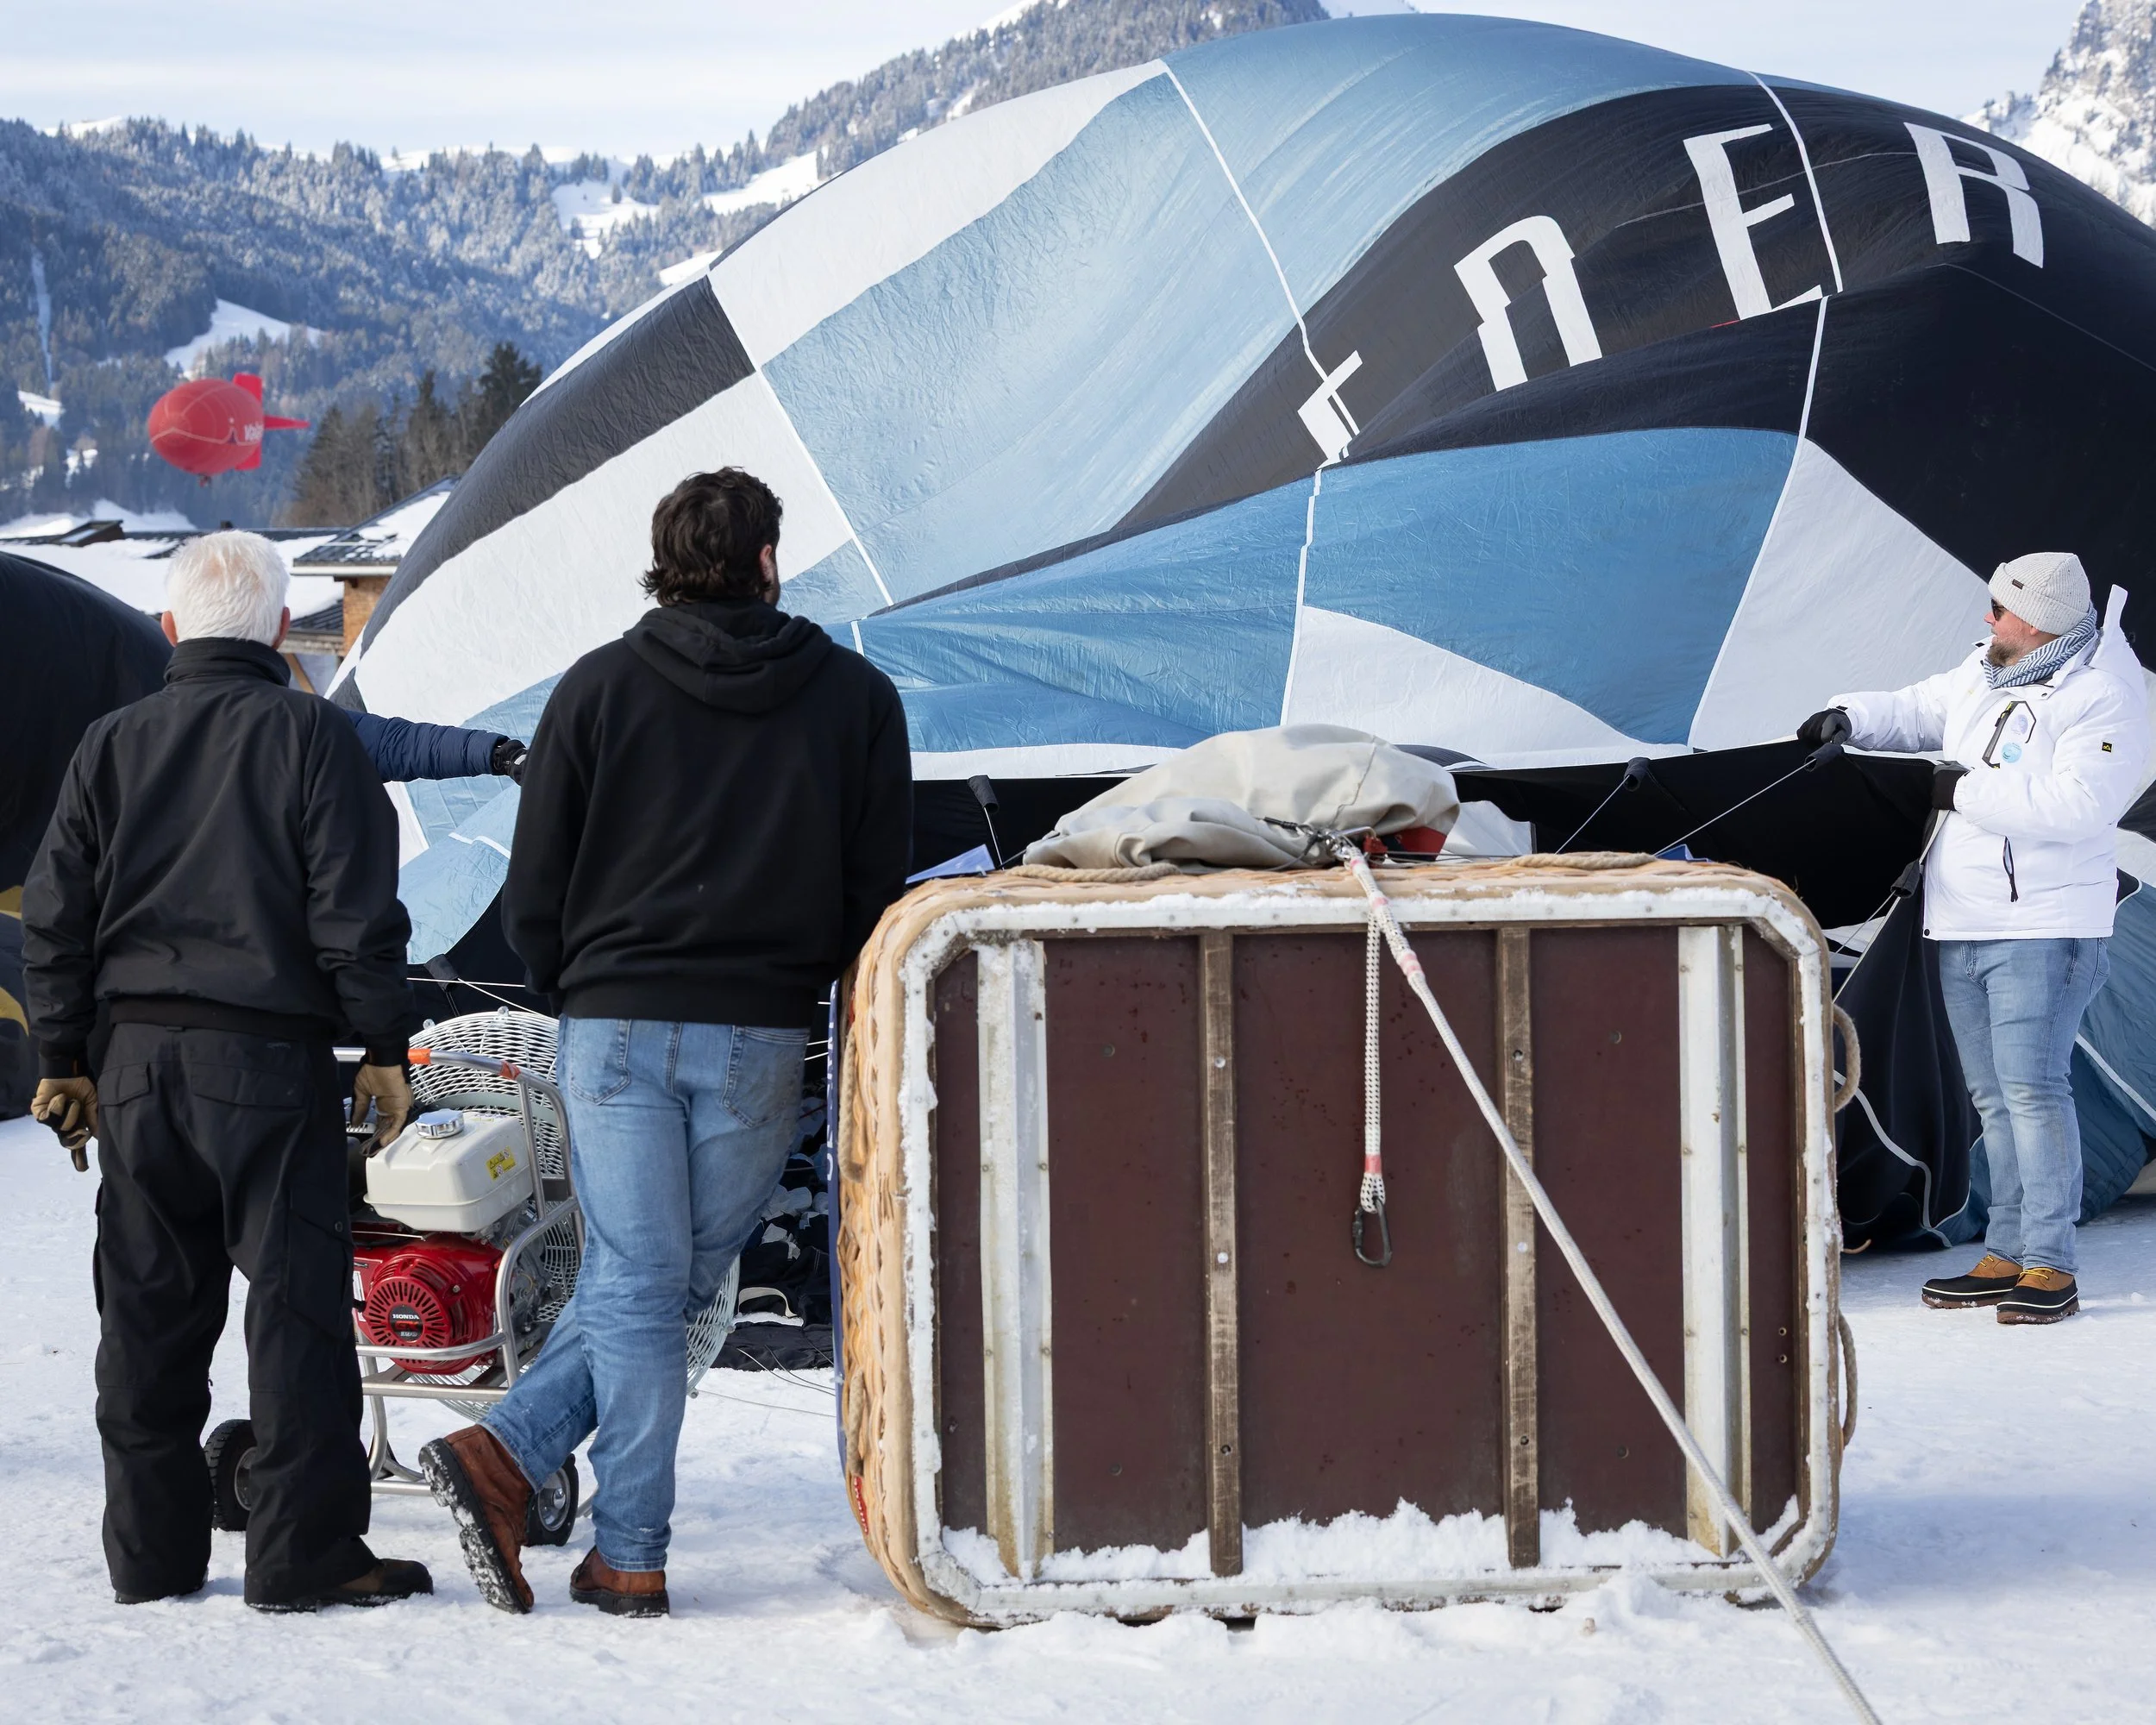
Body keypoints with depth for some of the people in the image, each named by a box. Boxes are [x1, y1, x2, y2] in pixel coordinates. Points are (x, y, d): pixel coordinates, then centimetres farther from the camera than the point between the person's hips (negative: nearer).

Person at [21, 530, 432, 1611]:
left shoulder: (111, 746, 8)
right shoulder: (310, 738, -4)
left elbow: (54, 919, 9)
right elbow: (356, 914, -8)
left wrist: (63, 1058, 16)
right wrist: (383, 1049, -2)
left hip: (138, 1062, 4)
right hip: (271, 1055, -4)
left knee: (148, 1307, 10)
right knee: (297, 1299, -2)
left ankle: (150, 1548, 14)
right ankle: (304, 1551, -4)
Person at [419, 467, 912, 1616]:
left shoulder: (598, 689, 2)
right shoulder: (857, 698, 4)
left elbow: (533, 893, 3)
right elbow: (879, 886, 7)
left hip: (616, 1031, 0)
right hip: (765, 1043, 0)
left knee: (634, 1288, 3)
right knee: (669, 1284, 8)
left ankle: (631, 1554, -2)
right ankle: (509, 1455, -3)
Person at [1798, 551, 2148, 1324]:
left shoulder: (2102, 700, -15)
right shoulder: (1984, 673, 11)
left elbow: (2075, 804, -26)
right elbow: (1918, 711, 28)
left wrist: (1968, 789, -19)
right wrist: (1851, 718, 9)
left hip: (2042, 924, -8)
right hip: (1962, 921, 8)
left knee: (2032, 1088, -13)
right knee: (1993, 1094, 11)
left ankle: (2050, 1267, -11)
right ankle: (2005, 1256, 17)